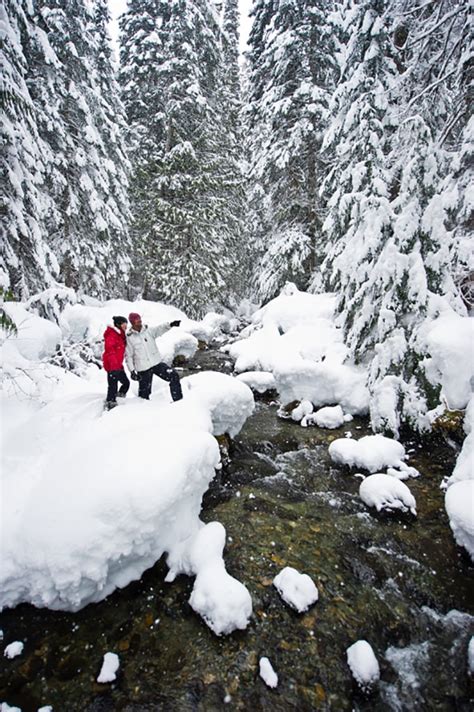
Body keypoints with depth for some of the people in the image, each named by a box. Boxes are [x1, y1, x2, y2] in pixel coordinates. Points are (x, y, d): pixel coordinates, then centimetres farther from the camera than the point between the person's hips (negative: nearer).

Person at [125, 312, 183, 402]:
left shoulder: (149, 330, 3)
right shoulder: (129, 338, -4)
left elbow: (160, 329, -13)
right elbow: (128, 356, -2)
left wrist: (170, 324, -32)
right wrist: (132, 370, -8)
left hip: (157, 363, 3)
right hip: (143, 368, -2)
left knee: (174, 376, -7)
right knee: (144, 392, 6)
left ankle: (178, 399, 4)